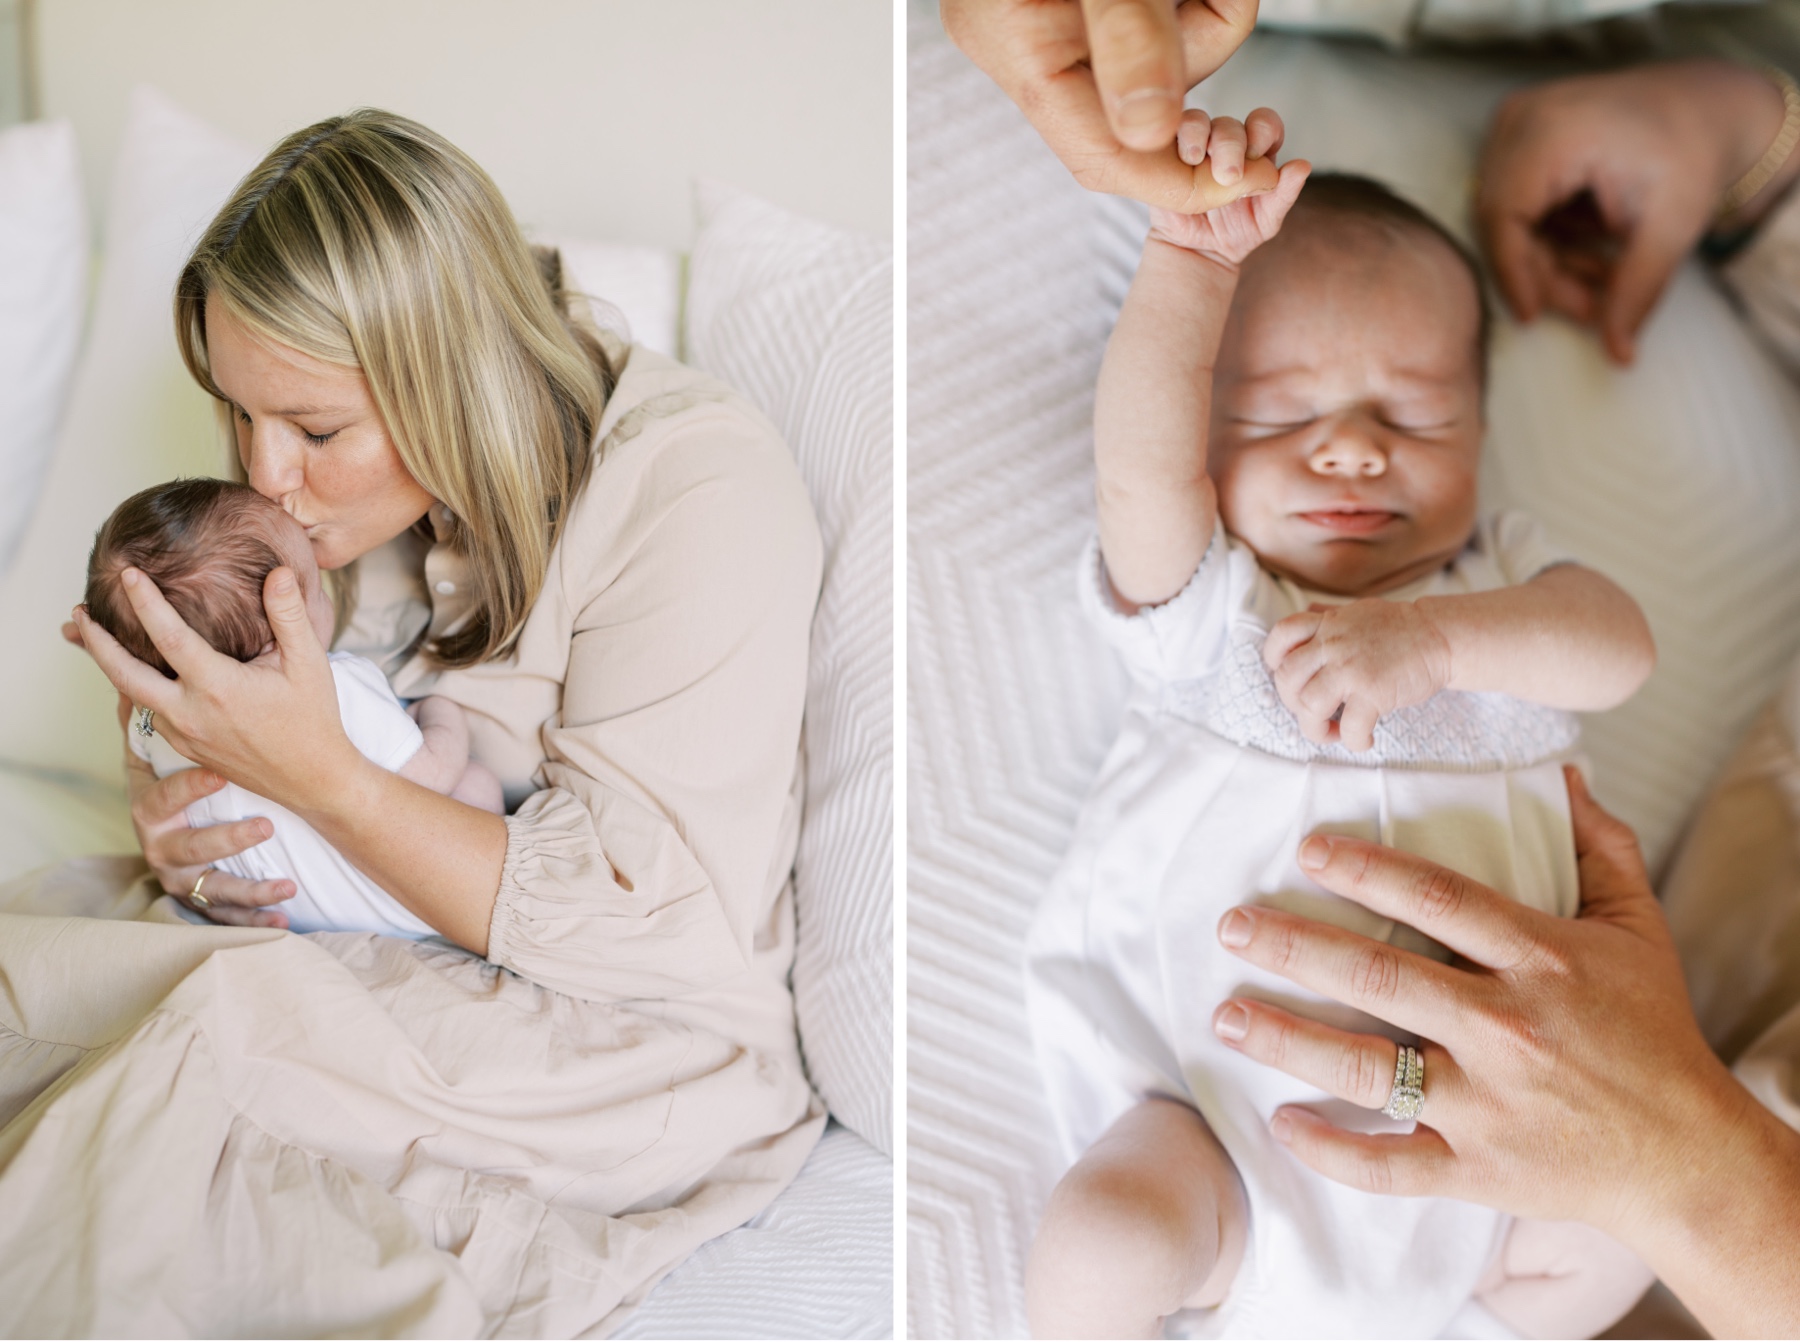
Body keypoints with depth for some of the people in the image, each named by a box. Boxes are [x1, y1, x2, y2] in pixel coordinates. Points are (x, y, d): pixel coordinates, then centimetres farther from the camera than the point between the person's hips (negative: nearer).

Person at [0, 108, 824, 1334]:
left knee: (235, 1015, -30)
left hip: (639, 1041, -6)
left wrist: (317, 776, -27)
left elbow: (651, 928, -22)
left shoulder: (700, 490, -20)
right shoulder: (374, 476, 1)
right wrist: (177, 814, -10)